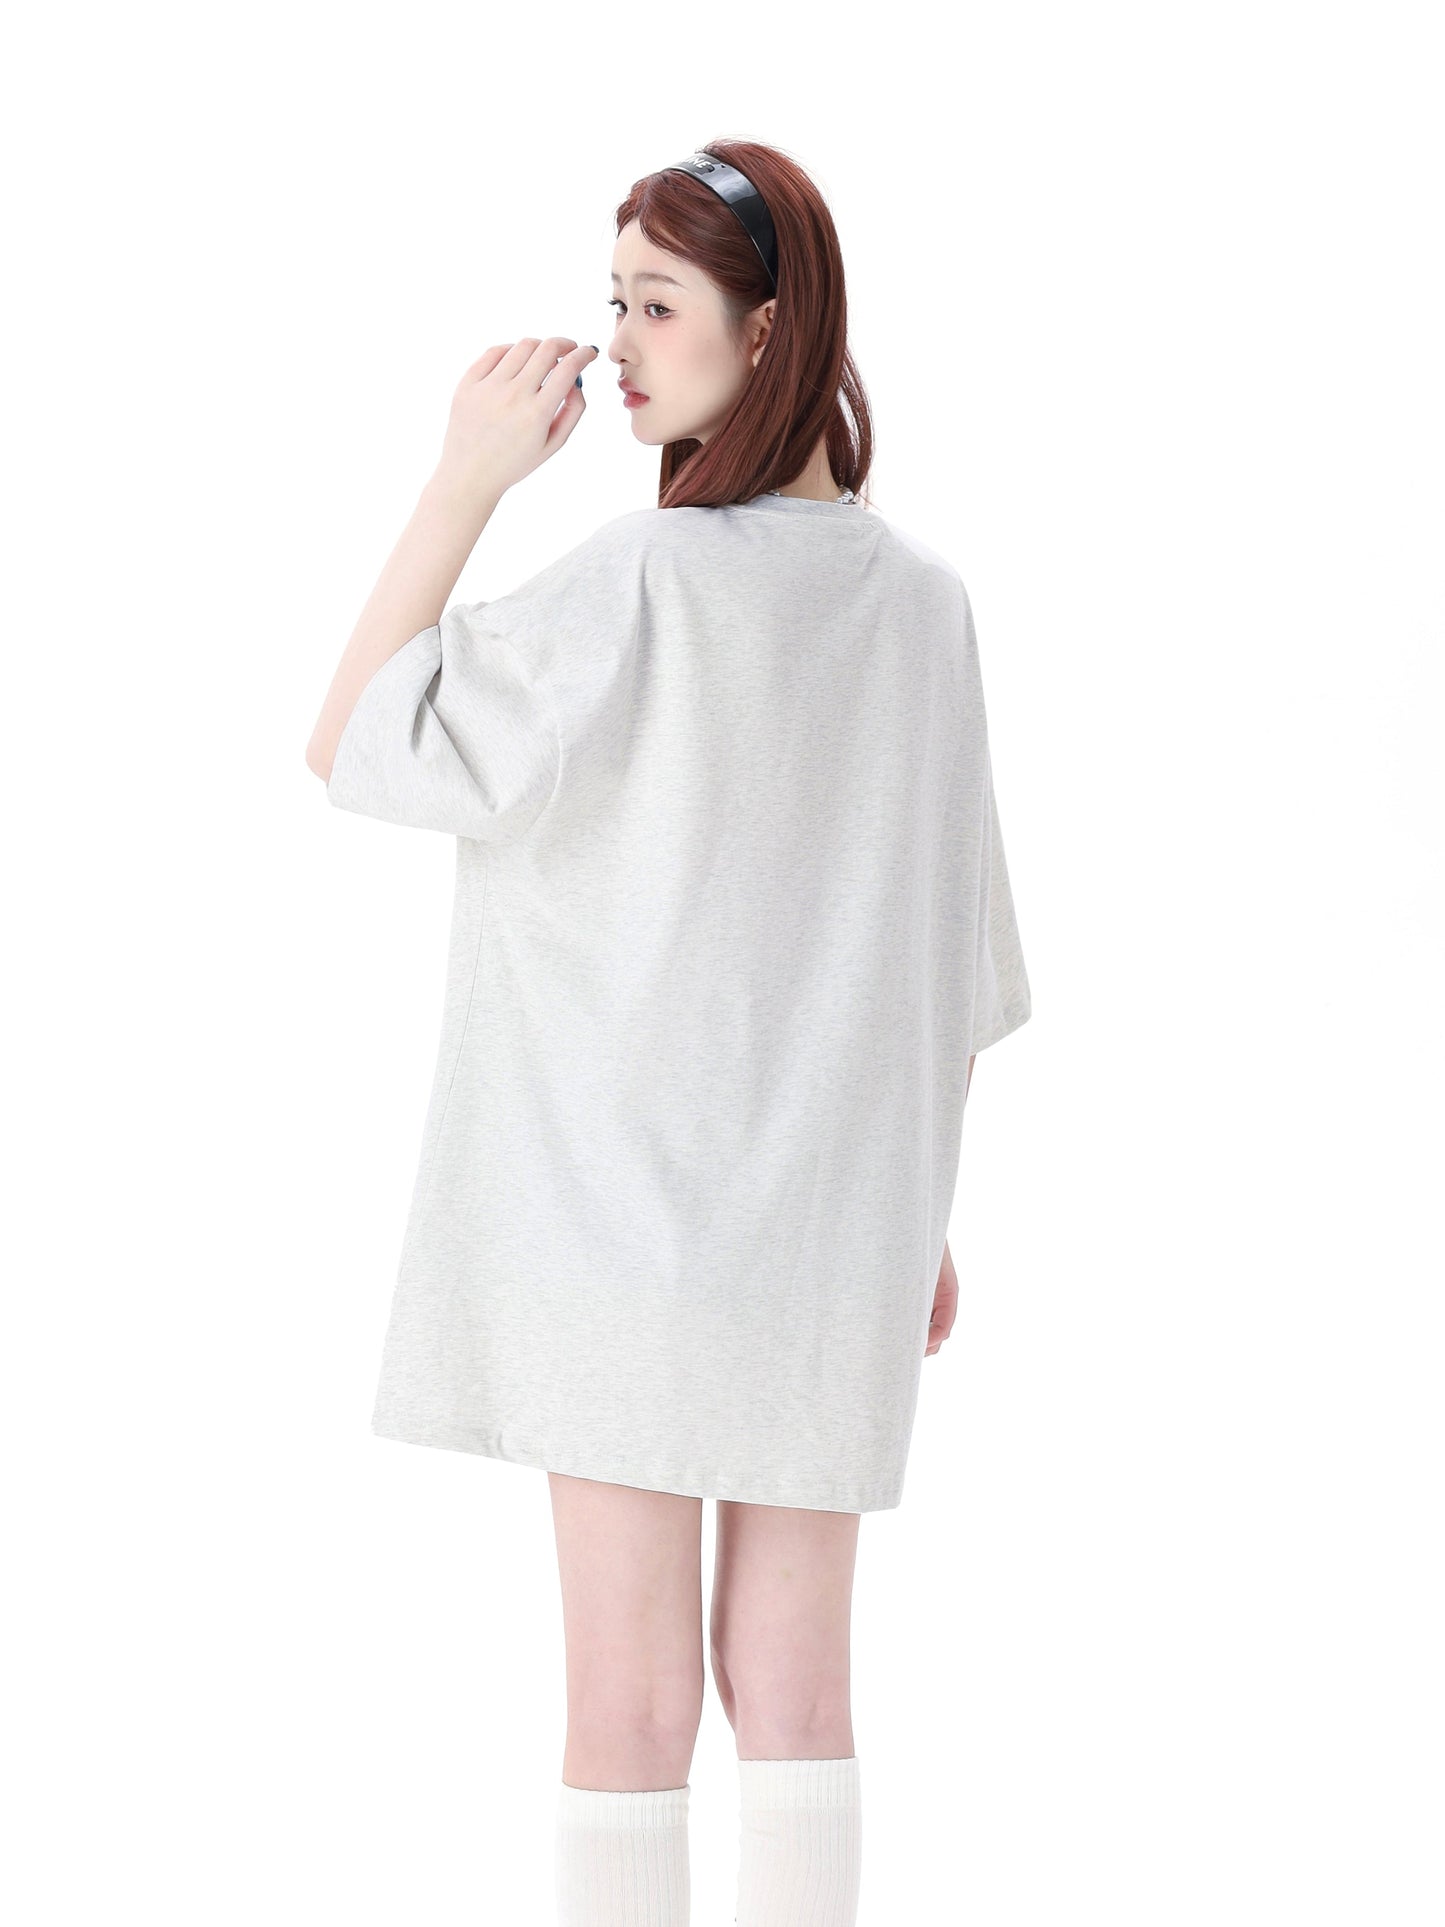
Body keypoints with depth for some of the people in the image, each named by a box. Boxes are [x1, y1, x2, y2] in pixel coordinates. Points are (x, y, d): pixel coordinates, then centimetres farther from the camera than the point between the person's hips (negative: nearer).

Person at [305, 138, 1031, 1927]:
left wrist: (465, 482, -8)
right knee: (792, 1692, 11)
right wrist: (923, 1217, 19)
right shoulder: (921, 596, 5)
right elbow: (957, 955, 10)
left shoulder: (639, 584, -15)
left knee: (633, 1697, 2)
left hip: (626, 1226, -5)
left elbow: (352, 742, -8)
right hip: (835, 1234, 6)